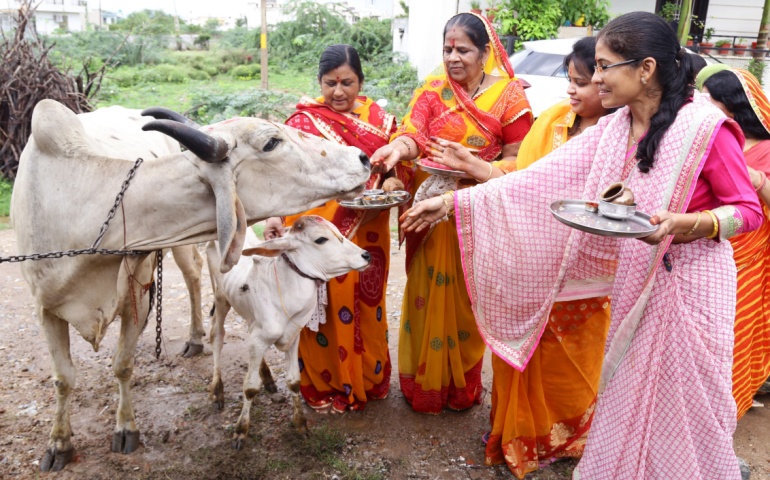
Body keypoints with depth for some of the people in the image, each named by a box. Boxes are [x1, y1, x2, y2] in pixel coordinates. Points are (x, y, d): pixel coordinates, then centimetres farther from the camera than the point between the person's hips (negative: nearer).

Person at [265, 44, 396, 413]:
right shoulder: (305, 120, -4)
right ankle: (326, 386, 27)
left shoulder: (380, 119, 7)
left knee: (366, 306, 15)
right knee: (326, 308, 6)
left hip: (367, 234, 4)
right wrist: (275, 215, -29)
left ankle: (369, 377, 37)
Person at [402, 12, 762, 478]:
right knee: (628, 402, 16)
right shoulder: (611, 132, 2)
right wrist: (454, 201, -4)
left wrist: (681, 224, -28)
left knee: (682, 409, 7)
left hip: (690, 285, -5)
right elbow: (541, 180, -1)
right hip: (636, 282, 5)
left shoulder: (706, 127, -15)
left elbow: (749, 210, -9)